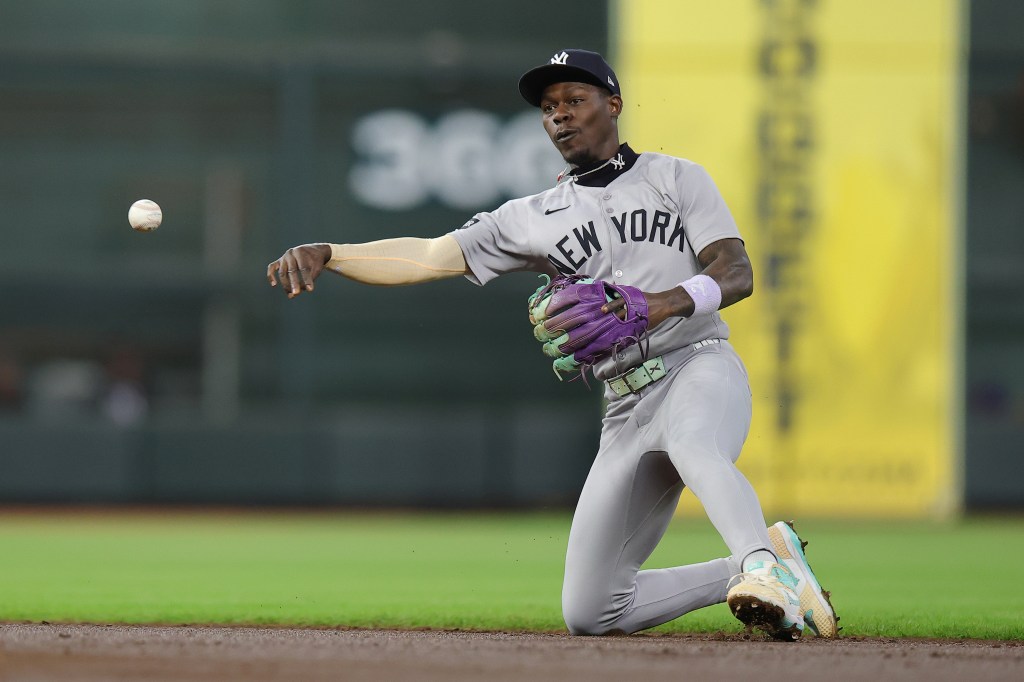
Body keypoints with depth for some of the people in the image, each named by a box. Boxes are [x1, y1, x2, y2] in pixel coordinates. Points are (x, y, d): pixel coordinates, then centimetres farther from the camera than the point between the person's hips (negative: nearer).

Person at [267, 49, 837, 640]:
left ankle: (764, 567, -59)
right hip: (626, 409, 5)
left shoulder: (676, 178, 10)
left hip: (699, 368, -5)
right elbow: (430, 256, 5)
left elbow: (737, 272, -3)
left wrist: (669, 302, -25)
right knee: (588, 612, 1)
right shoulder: (532, 219, 17)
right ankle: (758, 568, 13)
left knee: (692, 444, -43)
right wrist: (324, 254, -10)